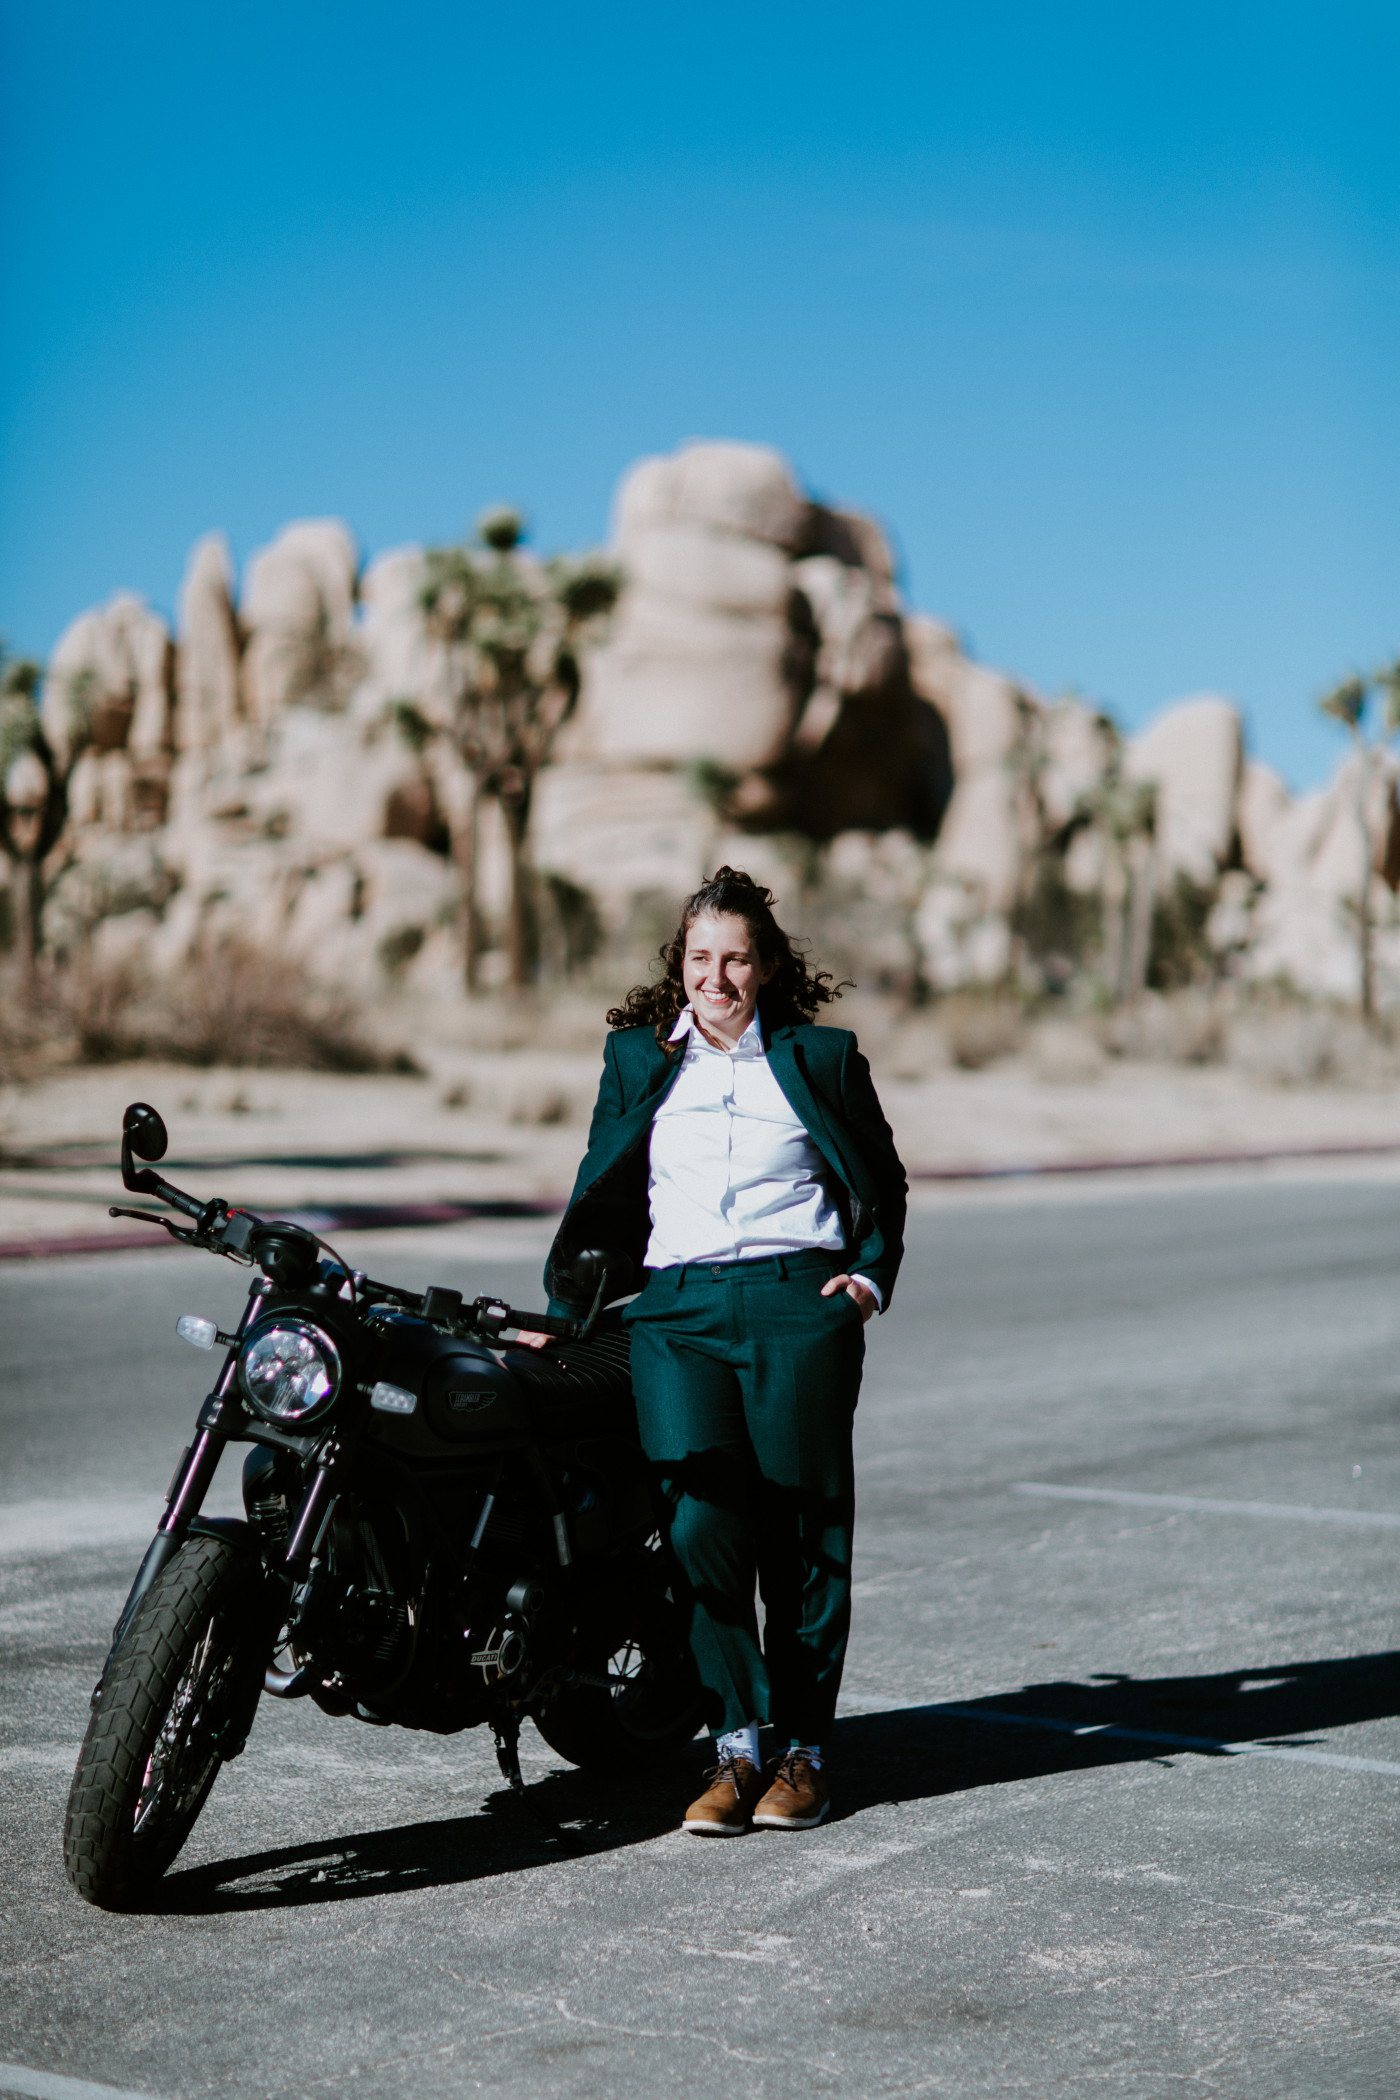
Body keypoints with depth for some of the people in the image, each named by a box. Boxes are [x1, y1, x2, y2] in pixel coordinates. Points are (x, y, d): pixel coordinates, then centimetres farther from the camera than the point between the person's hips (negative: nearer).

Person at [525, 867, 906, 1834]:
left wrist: (872, 1276, 6)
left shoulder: (820, 1058, 11)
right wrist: (564, 1308, 15)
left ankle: (805, 1748, 10)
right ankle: (736, 1746, -6)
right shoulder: (639, 1058, 15)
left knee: (801, 1527, -1)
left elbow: (882, 1181, 20)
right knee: (699, 1521, -13)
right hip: (678, 1308, 1)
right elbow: (604, 1196, 21)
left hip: (797, 1303, -1)